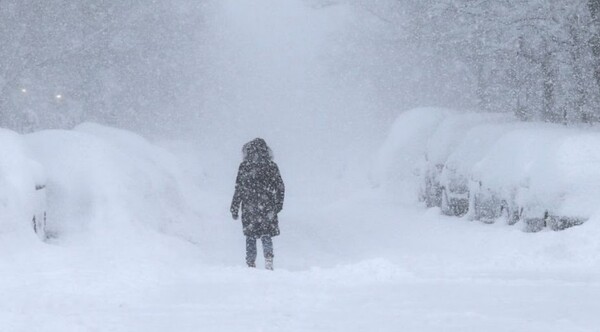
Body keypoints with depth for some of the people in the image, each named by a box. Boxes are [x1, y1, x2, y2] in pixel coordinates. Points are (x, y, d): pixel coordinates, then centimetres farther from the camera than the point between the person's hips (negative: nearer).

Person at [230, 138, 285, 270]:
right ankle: (268, 258, -9)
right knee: (266, 235, 10)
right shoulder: (272, 166, 2)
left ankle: (251, 264, 9)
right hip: (268, 208, 2)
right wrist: (278, 205, 21)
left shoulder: (245, 166, -5)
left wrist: (234, 209, 1)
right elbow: (280, 188, 7)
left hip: (249, 208, -1)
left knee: (250, 237, 9)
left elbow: (239, 189, -6)